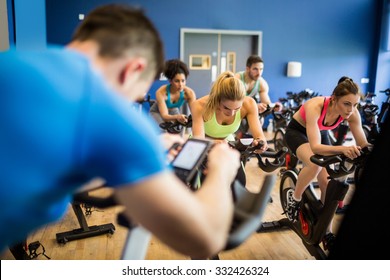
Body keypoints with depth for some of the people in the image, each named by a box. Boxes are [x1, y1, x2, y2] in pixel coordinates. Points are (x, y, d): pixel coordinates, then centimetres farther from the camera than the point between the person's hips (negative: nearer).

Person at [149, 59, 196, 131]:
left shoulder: (189, 93, -28)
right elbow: (164, 116, -40)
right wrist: (176, 117, -62)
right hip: (157, 112, -2)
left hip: (175, 111, 3)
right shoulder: (161, 92, -35)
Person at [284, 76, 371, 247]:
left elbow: (363, 145, -18)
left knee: (327, 183, -6)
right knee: (315, 164, -35)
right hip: (297, 131, -4)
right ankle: (295, 198, -5)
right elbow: (315, 146, -46)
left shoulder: (352, 113, -24)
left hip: (321, 134, 5)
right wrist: (343, 149, -62)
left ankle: (327, 232, 11)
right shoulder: (315, 107, -39)